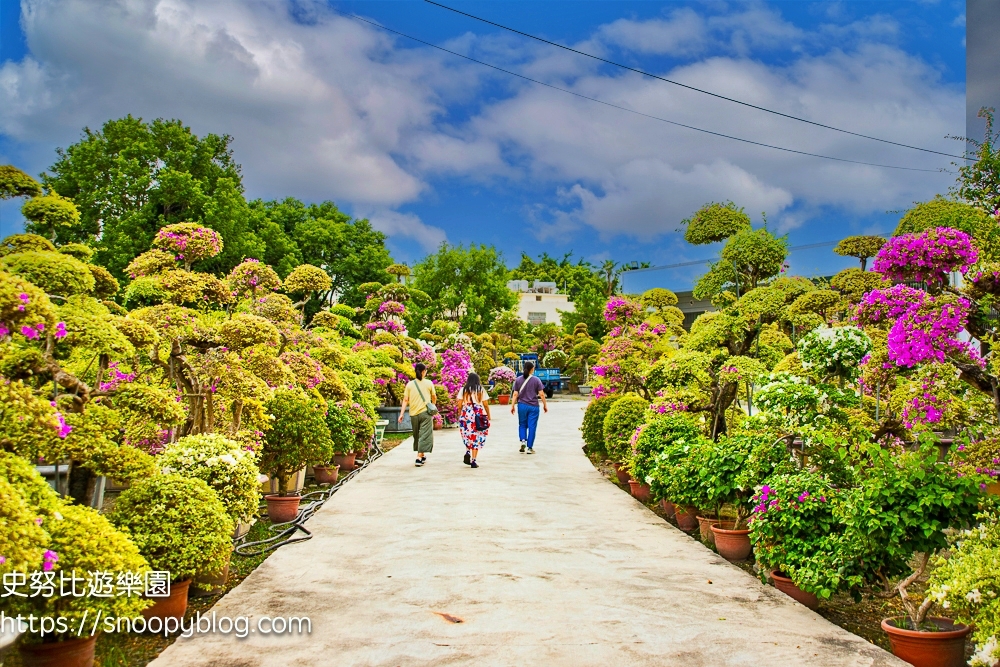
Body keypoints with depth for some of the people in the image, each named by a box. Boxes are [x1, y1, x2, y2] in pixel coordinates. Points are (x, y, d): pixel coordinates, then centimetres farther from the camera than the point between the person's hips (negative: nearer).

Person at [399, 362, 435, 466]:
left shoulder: (410, 384, 3)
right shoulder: (429, 383, -1)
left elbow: (405, 400, -3)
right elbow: (433, 397, 11)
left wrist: (401, 414, -2)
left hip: (413, 414, 3)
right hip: (425, 412, -3)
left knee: (417, 435, 17)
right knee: (424, 435, -3)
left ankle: (422, 456, 30)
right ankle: (419, 458, -15)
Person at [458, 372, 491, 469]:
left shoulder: (463, 390, 5)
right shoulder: (481, 390, 4)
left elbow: (459, 404, 1)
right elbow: (486, 404, 2)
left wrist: (459, 415, 10)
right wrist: (488, 416, 12)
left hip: (466, 414, 1)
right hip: (479, 414, -1)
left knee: (467, 435, 19)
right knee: (476, 437, 3)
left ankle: (467, 452, -4)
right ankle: (473, 460, 0)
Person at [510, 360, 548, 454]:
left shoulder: (518, 380, 2)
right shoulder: (536, 380, -3)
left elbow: (515, 394, 0)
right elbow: (541, 394, -3)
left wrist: (512, 406, 5)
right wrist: (545, 405, 7)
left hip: (522, 405, 2)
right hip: (533, 406, -2)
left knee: (522, 425, 17)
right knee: (532, 427, 4)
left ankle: (523, 440, -6)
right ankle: (530, 448, 5)